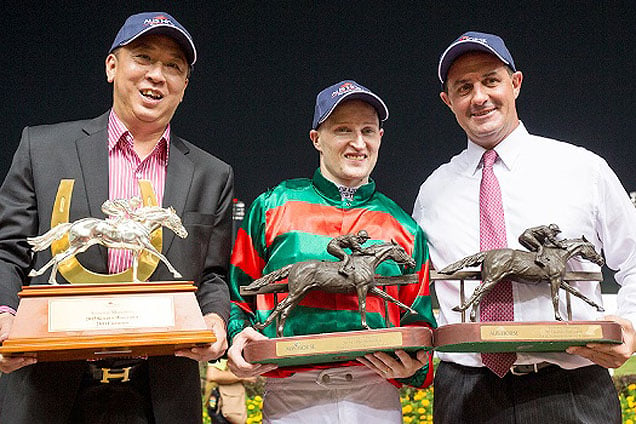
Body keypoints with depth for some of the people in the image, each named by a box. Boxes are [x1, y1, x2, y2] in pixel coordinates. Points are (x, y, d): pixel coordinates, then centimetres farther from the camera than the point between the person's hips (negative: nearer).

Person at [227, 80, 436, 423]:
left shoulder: (403, 227, 11)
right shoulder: (272, 208, 7)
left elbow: (418, 319, 14)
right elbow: (236, 293, 10)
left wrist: (412, 364, -5)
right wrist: (238, 335, -9)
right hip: (289, 395, -1)